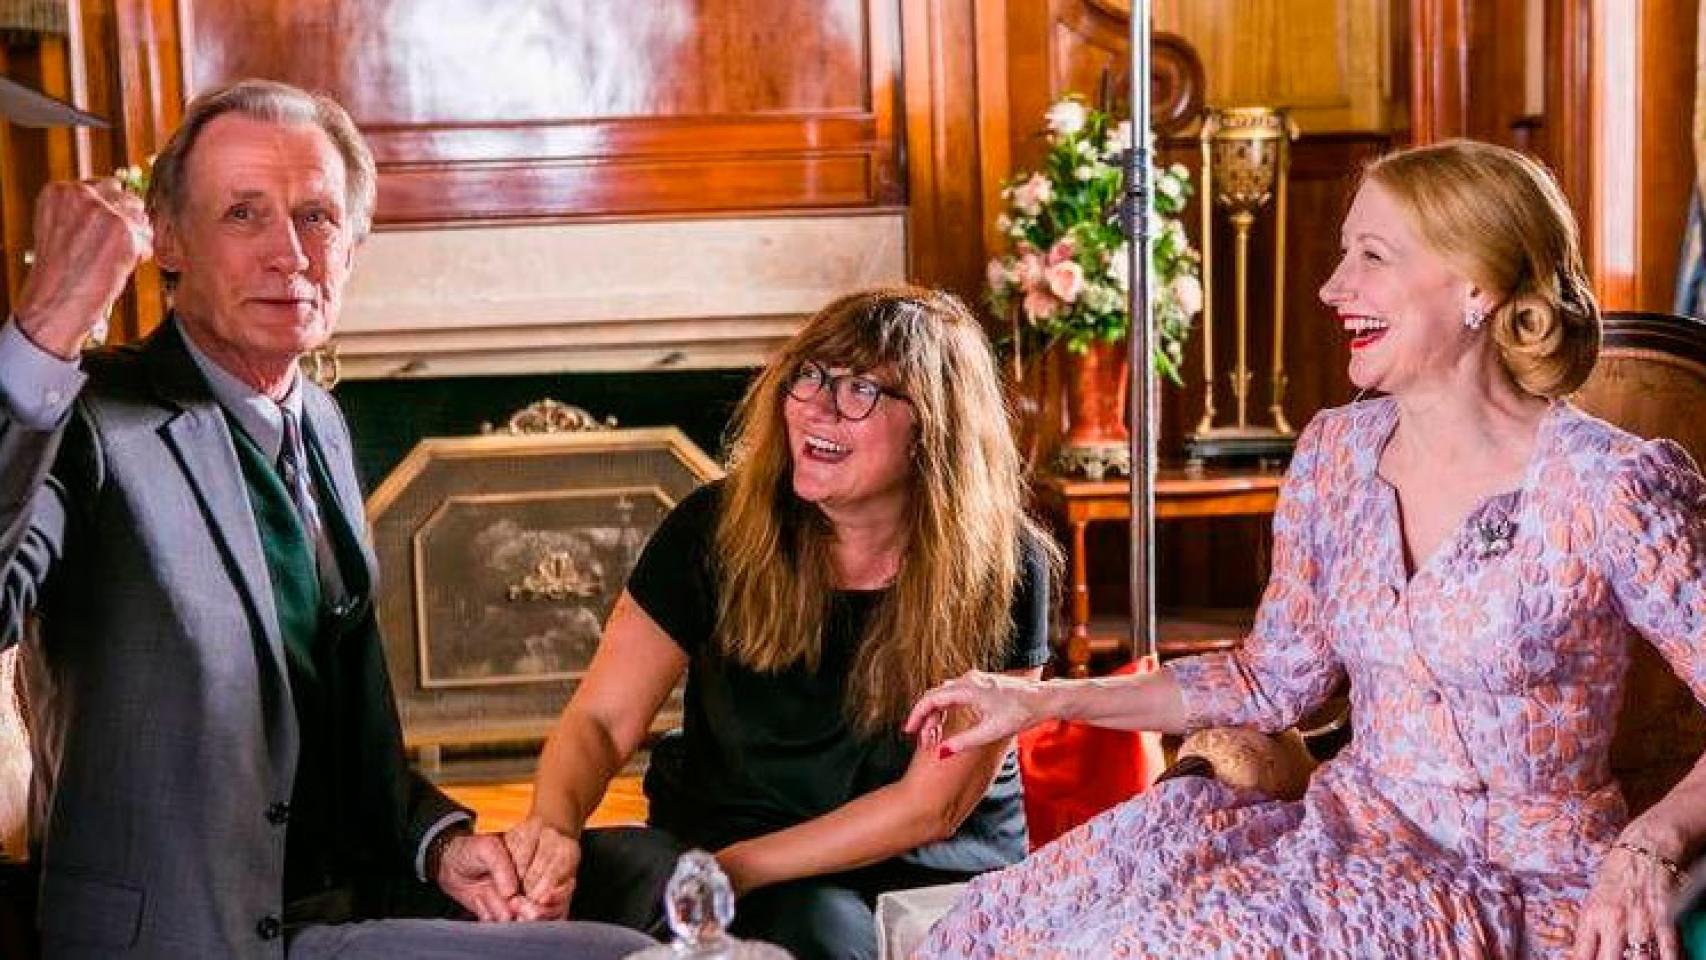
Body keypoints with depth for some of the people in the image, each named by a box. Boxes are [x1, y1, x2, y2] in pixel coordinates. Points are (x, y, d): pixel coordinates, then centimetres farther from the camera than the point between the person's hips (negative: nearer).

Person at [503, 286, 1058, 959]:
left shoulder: (998, 568, -12)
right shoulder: (715, 528, -5)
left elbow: (929, 806, -13)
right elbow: (601, 720, -5)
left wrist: (733, 870, -20)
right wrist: (554, 822, -28)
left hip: (919, 878, -1)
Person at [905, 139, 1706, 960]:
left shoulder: (1608, 488, -15)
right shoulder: (1335, 453, 4)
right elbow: (1273, 679, 13)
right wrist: (1047, 700, 8)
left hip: (1519, 883, -5)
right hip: (1346, 825, 5)